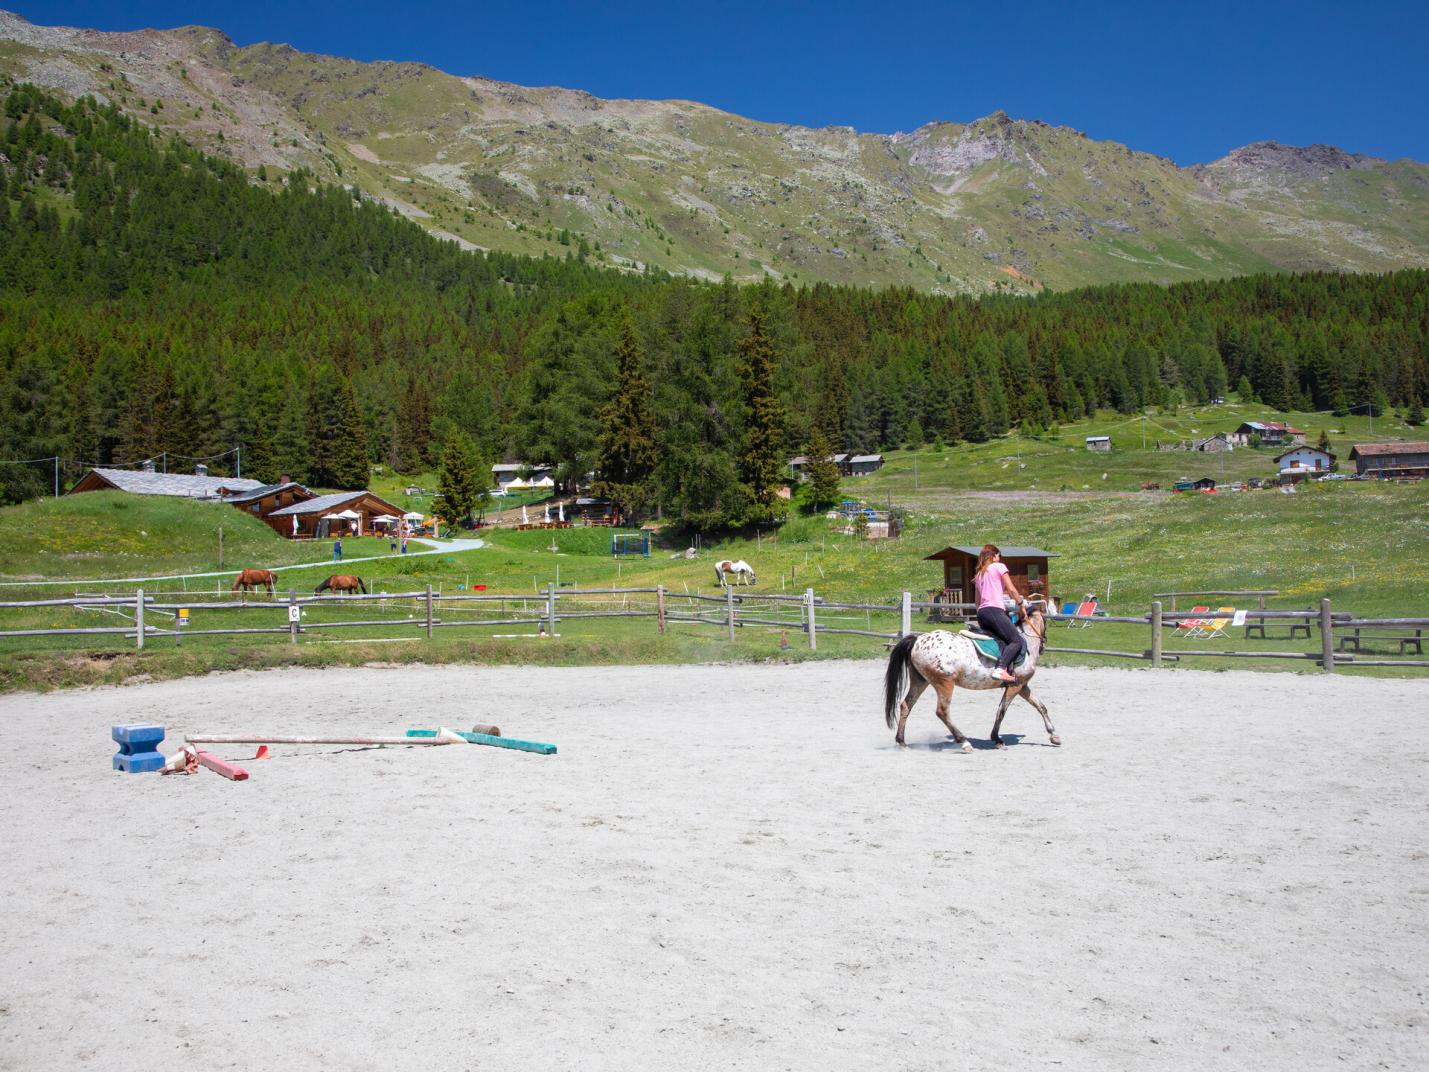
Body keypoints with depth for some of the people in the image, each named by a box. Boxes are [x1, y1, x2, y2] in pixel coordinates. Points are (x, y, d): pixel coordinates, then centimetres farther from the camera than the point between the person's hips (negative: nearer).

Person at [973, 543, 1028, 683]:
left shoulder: (978, 574, 25)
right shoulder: (999, 566, 6)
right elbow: (1011, 589, 0)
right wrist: (1021, 603, 13)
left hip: (981, 613, 8)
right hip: (994, 610, -8)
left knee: (1007, 640, 9)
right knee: (1016, 640, -12)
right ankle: (1001, 669, -33)